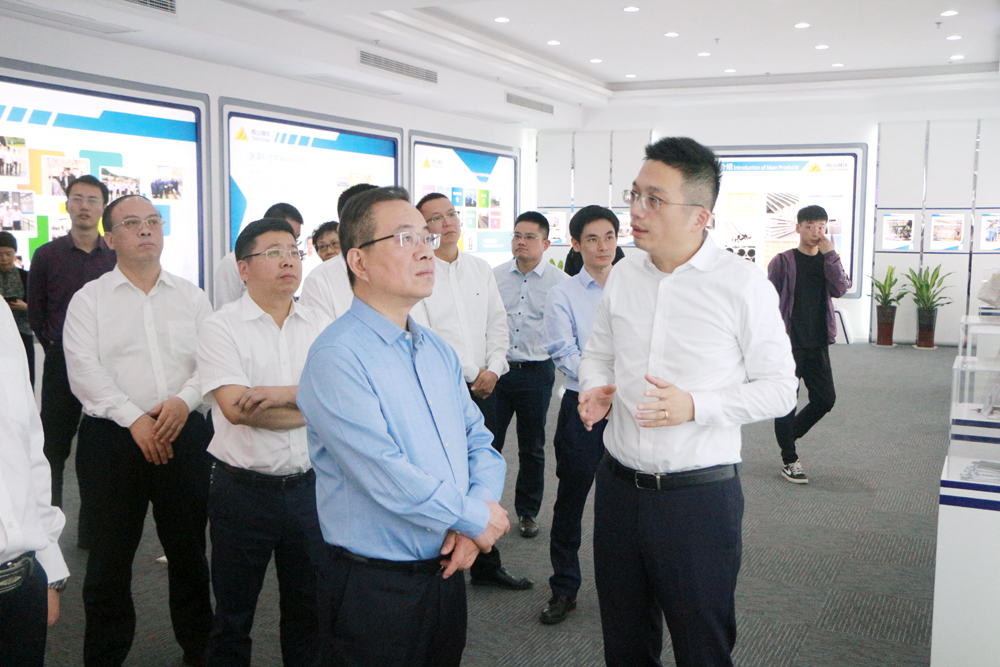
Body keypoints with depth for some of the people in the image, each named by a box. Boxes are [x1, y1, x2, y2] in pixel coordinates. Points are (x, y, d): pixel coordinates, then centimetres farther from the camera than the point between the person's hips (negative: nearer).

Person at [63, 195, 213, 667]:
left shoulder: (191, 297, 12)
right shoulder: (89, 299, 5)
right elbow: (84, 370, -6)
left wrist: (184, 400, -14)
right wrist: (134, 418, -15)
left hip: (184, 434, 2)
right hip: (111, 438, -2)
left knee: (189, 547, 10)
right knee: (111, 552, 4)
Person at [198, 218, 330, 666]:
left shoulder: (320, 327, 6)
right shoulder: (221, 327, -6)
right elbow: (236, 408, -18)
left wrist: (281, 394, -20)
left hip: (308, 486, 3)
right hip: (244, 489, -3)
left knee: (309, 609, 16)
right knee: (233, 615, 13)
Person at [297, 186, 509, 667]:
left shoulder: (438, 351, 8)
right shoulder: (336, 357, -18)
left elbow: (480, 442, 8)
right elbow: (388, 479, -25)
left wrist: (472, 527, -9)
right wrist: (476, 518, -13)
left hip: (446, 571, 7)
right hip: (373, 587, -7)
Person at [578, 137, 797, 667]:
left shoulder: (743, 284, -10)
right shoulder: (624, 274, 5)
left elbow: (779, 388, -7)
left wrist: (694, 406, -20)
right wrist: (595, 389, -5)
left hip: (699, 493, -4)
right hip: (619, 484, 5)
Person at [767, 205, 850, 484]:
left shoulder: (828, 260, 10)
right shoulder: (783, 261, -3)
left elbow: (839, 289, -8)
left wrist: (830, 254, -14)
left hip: (817, 343, 5)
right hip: (788, 343, -4)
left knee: (825, 399, 7)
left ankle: (787, 436, 29)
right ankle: (789, 460, 14)